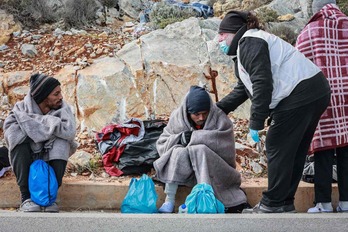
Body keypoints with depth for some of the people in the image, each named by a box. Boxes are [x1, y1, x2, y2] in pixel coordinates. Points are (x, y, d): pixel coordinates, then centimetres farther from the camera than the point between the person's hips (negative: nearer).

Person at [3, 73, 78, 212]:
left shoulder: (63, 109, -8)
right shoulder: (22, 108, -9)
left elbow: (69, 131, -29)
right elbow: (9, 129, -28)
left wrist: (34, 120, -26)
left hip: (52, 161, 1)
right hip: (27, 162, -1)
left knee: (62, 142, -27)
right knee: (20, 138, -28)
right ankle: (26, 196, -29)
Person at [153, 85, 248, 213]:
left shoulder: (219, 117, -8)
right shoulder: (178, 116, -1)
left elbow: (224, 142, -21)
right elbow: (162, 143, 0)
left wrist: (194, 137, -21)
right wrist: (180, 138, -19)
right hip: (184, 170, 2)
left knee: (199, 150, -31)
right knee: (179, 152, -29)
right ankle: (169, 199, -29)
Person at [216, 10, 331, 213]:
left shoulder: (250, 42, -8)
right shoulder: (246, 46, 26)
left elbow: (262, 84, -19)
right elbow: (243, 89, 34)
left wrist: (256, 122, -16)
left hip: (299, 95, -10)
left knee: (278, 148, -3)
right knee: (294, 151, 13)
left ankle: (272, 205, 2)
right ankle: (285, 203, 20)